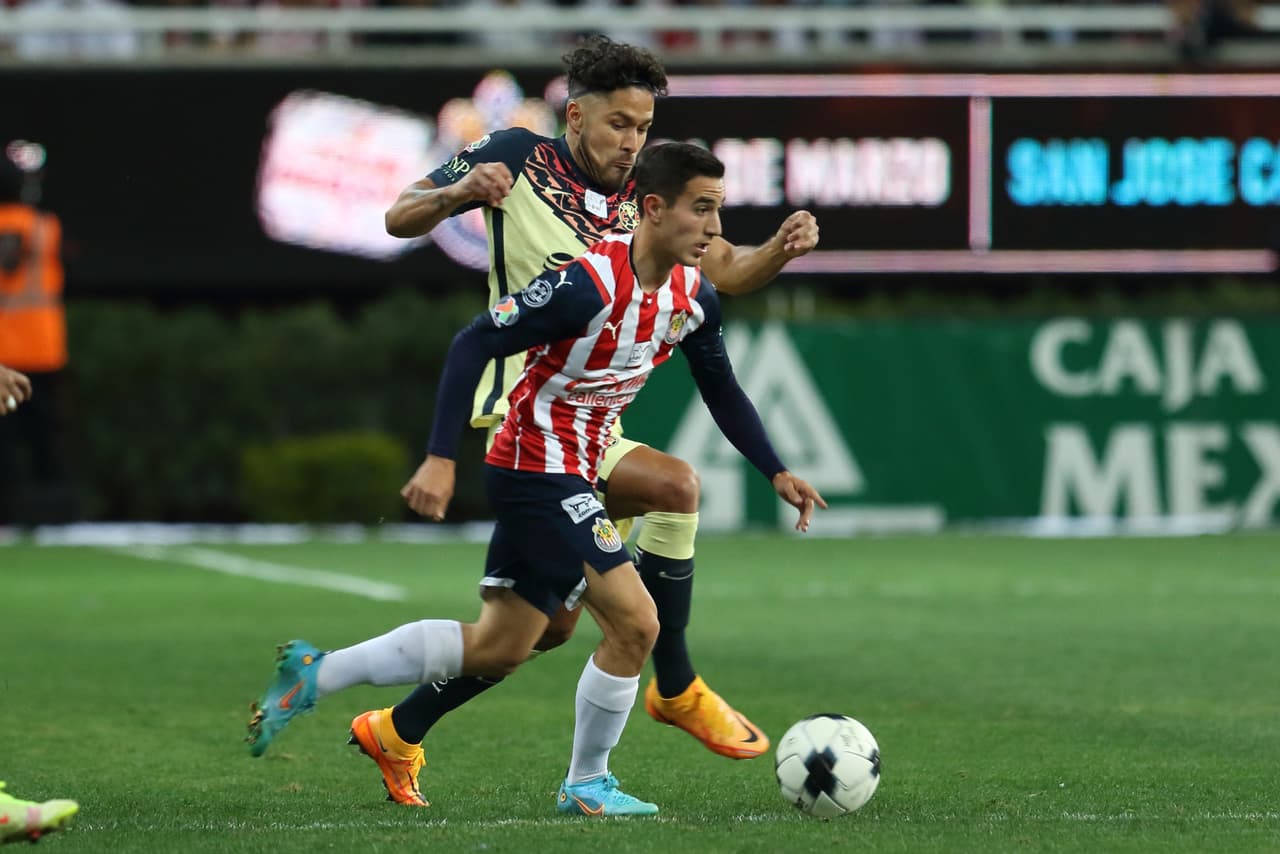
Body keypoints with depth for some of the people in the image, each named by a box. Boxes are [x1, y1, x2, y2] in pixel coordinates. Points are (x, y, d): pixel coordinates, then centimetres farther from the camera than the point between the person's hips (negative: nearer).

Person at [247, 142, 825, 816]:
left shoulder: (694, 297, 0)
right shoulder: (589, 283, -25)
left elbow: (721, 391, 16)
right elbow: (473, 344, -23)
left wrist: (777, 472, 10)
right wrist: (440, 458, -27)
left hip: (570, 475, 9)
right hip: (538, 473, -9)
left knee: (498, 649, 14)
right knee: (634, 620, -13)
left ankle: (313, 675, 21)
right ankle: (587, 784, 6)